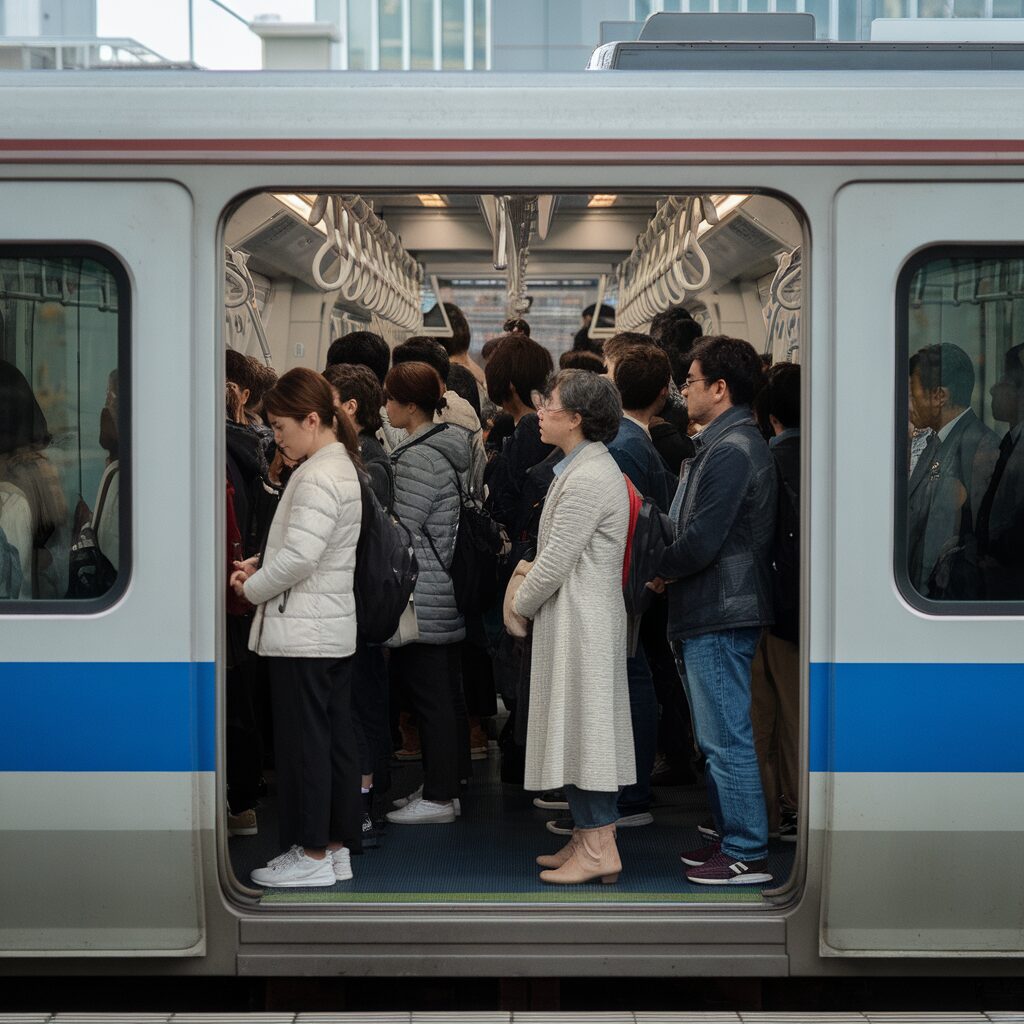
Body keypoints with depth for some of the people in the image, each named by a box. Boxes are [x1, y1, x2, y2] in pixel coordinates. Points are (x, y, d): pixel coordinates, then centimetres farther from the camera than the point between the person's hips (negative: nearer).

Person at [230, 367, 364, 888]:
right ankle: (338, 845, 20)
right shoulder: (341, 466, 13)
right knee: (335, 737, 13)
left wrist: (253, 587, -9)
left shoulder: (317, 477, -19)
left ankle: (312, 853, 5)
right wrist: (260, 565, 8)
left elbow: (299, 557, -24)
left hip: (302, 631, -10)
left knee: (304, 742, -2)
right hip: (334, 626, 10)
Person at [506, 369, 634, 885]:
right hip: (579, 623, 10)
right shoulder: (586, 468, 15)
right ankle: (586, 837, 22)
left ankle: (600, 848, -1)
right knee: (577, 732, 14)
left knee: (581, 730, -6)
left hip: (580, 624, -10)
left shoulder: (587, 479, -19)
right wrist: (529, 569, 7)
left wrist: (519, 605, -4)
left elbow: (555, 565, -19)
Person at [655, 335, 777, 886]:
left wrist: (661, 570, -6)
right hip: (709, 613, 11)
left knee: (726, 738, -5)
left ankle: (746, 854, 1)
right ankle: (728, 834, 27)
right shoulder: (723, 443, 16)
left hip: (719, 614, -11)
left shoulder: (730, 450, -18)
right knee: (717, 736, 17)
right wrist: (669, 568, 5)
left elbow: (701, 541, -21)